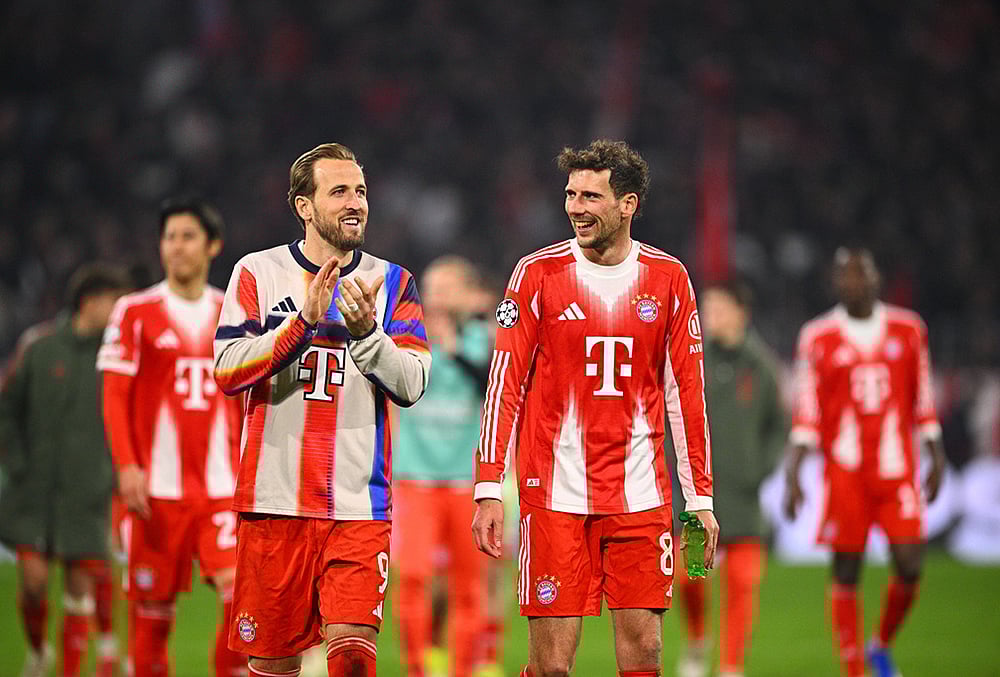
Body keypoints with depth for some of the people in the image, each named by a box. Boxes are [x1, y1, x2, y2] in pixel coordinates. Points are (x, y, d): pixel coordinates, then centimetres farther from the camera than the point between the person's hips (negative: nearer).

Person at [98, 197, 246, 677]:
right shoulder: (135, 312, 3)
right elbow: (114, 397, 0)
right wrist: (127, 466, -11)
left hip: (222, 488, 2)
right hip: (158, 488, -2)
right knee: (152, 607, 2)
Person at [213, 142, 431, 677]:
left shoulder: (392, 283, 8)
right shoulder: (258, 273, 5)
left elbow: (410, 387, -2)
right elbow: (228, 372, -6)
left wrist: (366, 331, -19)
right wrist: (305, 319, -16)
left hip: (359, 509, 0)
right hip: (274, 500, 0)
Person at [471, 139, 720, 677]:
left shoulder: (668, 279, 6)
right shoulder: (538, 273, 0)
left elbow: (687, 393, 10)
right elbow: (505, 386, 0)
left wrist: (700, 499, 7)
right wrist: (488, 490, -7)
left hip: (640, 495, 2)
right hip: (554, 494, -2)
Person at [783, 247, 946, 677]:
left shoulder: (907, 330, 7)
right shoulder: (818, 338, 0)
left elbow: (923, 400, 14)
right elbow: (806, 415, 0)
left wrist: (937, 458, 11)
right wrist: (792, 475, -7)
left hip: (898, 470, 2)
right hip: (845, 471, -2)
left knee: (910, 568, -6)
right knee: (847, 573, 0)